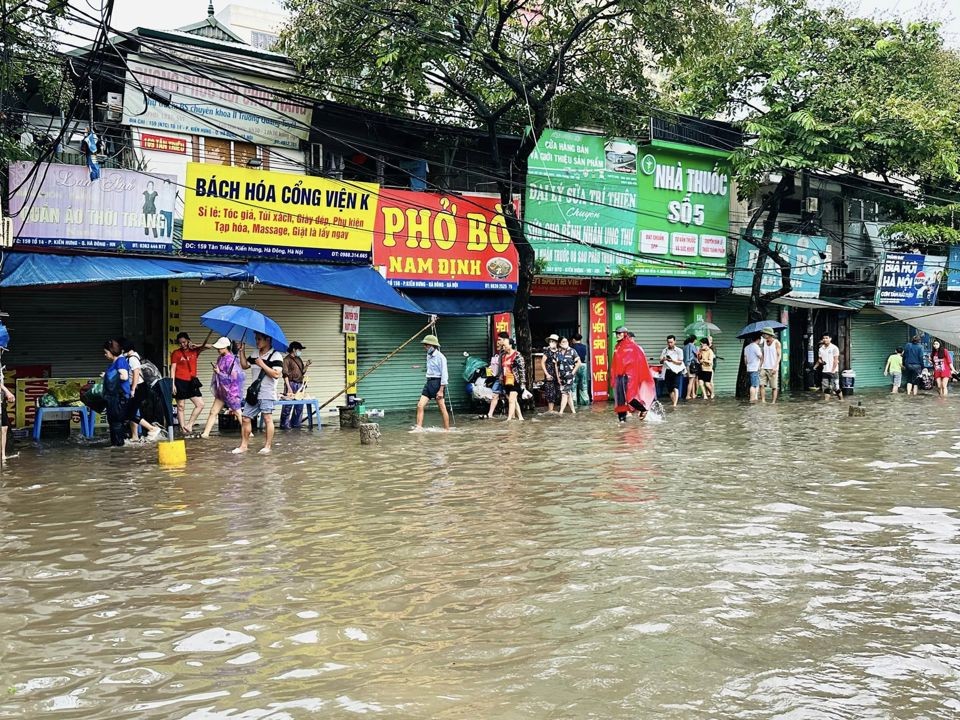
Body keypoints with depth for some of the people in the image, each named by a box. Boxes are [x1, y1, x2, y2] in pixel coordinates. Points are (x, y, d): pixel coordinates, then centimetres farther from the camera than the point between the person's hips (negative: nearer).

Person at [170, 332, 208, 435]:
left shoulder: (194, 351, 9)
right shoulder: (176, 353, 0)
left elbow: (208, 346, 7)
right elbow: (172, 369, -3)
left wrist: (195, 346, -3)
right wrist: (173, 384, -10)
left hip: (191, 382, 4)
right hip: (180, 382, -4)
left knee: (200, 404, -2)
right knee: (181, 407, 1)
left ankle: (189, 424, 6)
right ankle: (182, 428, 6)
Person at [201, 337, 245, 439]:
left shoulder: (230, 359, -18)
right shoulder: (221, 358, 7)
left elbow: (233, 377, -20)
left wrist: (219, 372, -19)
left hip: (231, 391, -8)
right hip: (222, 391, 8)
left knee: (237, 413, 2)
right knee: (213, 411, 6)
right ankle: (205, 433, 9)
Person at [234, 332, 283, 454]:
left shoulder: (275, 356, -8)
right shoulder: (255, 354, 15)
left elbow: (276, 374, -17)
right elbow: (244, 365, 22)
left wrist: (262, 364, -17)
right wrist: (242, 351, 12)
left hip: (267, 394, -7)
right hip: (253, 392, 7)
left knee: (267, 419, -6)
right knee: (246, 419, 7)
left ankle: (267, 446, -1)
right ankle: (244, 445, 15)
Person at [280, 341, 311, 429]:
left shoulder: (299, 359, 19)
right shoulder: (287, 359, -4)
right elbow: (285, 374, -10)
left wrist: (306, 366, 4)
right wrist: (289, 387, -17)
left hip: (299, 384, 8)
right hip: (291, 384, -7)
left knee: (299, 406, 8)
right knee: (288, 406, -9)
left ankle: (296, 424, 17)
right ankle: (284, 425, -5)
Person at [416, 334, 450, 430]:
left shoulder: (440, 357, -12)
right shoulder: (429, 356, 13)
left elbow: (444, 374, -14)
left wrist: (441, 390, -17)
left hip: (437, 383, -8)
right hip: (428, 382, 8)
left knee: (442, 408, 0)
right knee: (420, 406, -4)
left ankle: (447, 430, 8)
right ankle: (418, 428, -5)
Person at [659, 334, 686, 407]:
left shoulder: (679, 351, 0)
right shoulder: (664, 351, 10)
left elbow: (680, 362, -5)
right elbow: (660, 361, 10)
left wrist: (672, 361, -22)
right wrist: (663, 360, -14)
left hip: (676, 371, -4)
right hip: (667, 371, 4)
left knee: (675, 388, -17)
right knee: (670, 389, 7)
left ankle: (675, 404, -27)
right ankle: (673, 403, 19)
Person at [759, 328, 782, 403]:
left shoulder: (776, 342, -4)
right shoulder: (764, 342, 11)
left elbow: (779, 355, -7)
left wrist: (775, 367, -17)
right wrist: (760, 366, 9)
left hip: (773, 368, -5)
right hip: (764, 368, 5)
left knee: (774, 387, -2)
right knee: (761, 384, -7)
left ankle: (773, 402, 4)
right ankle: (763, 401, -7)